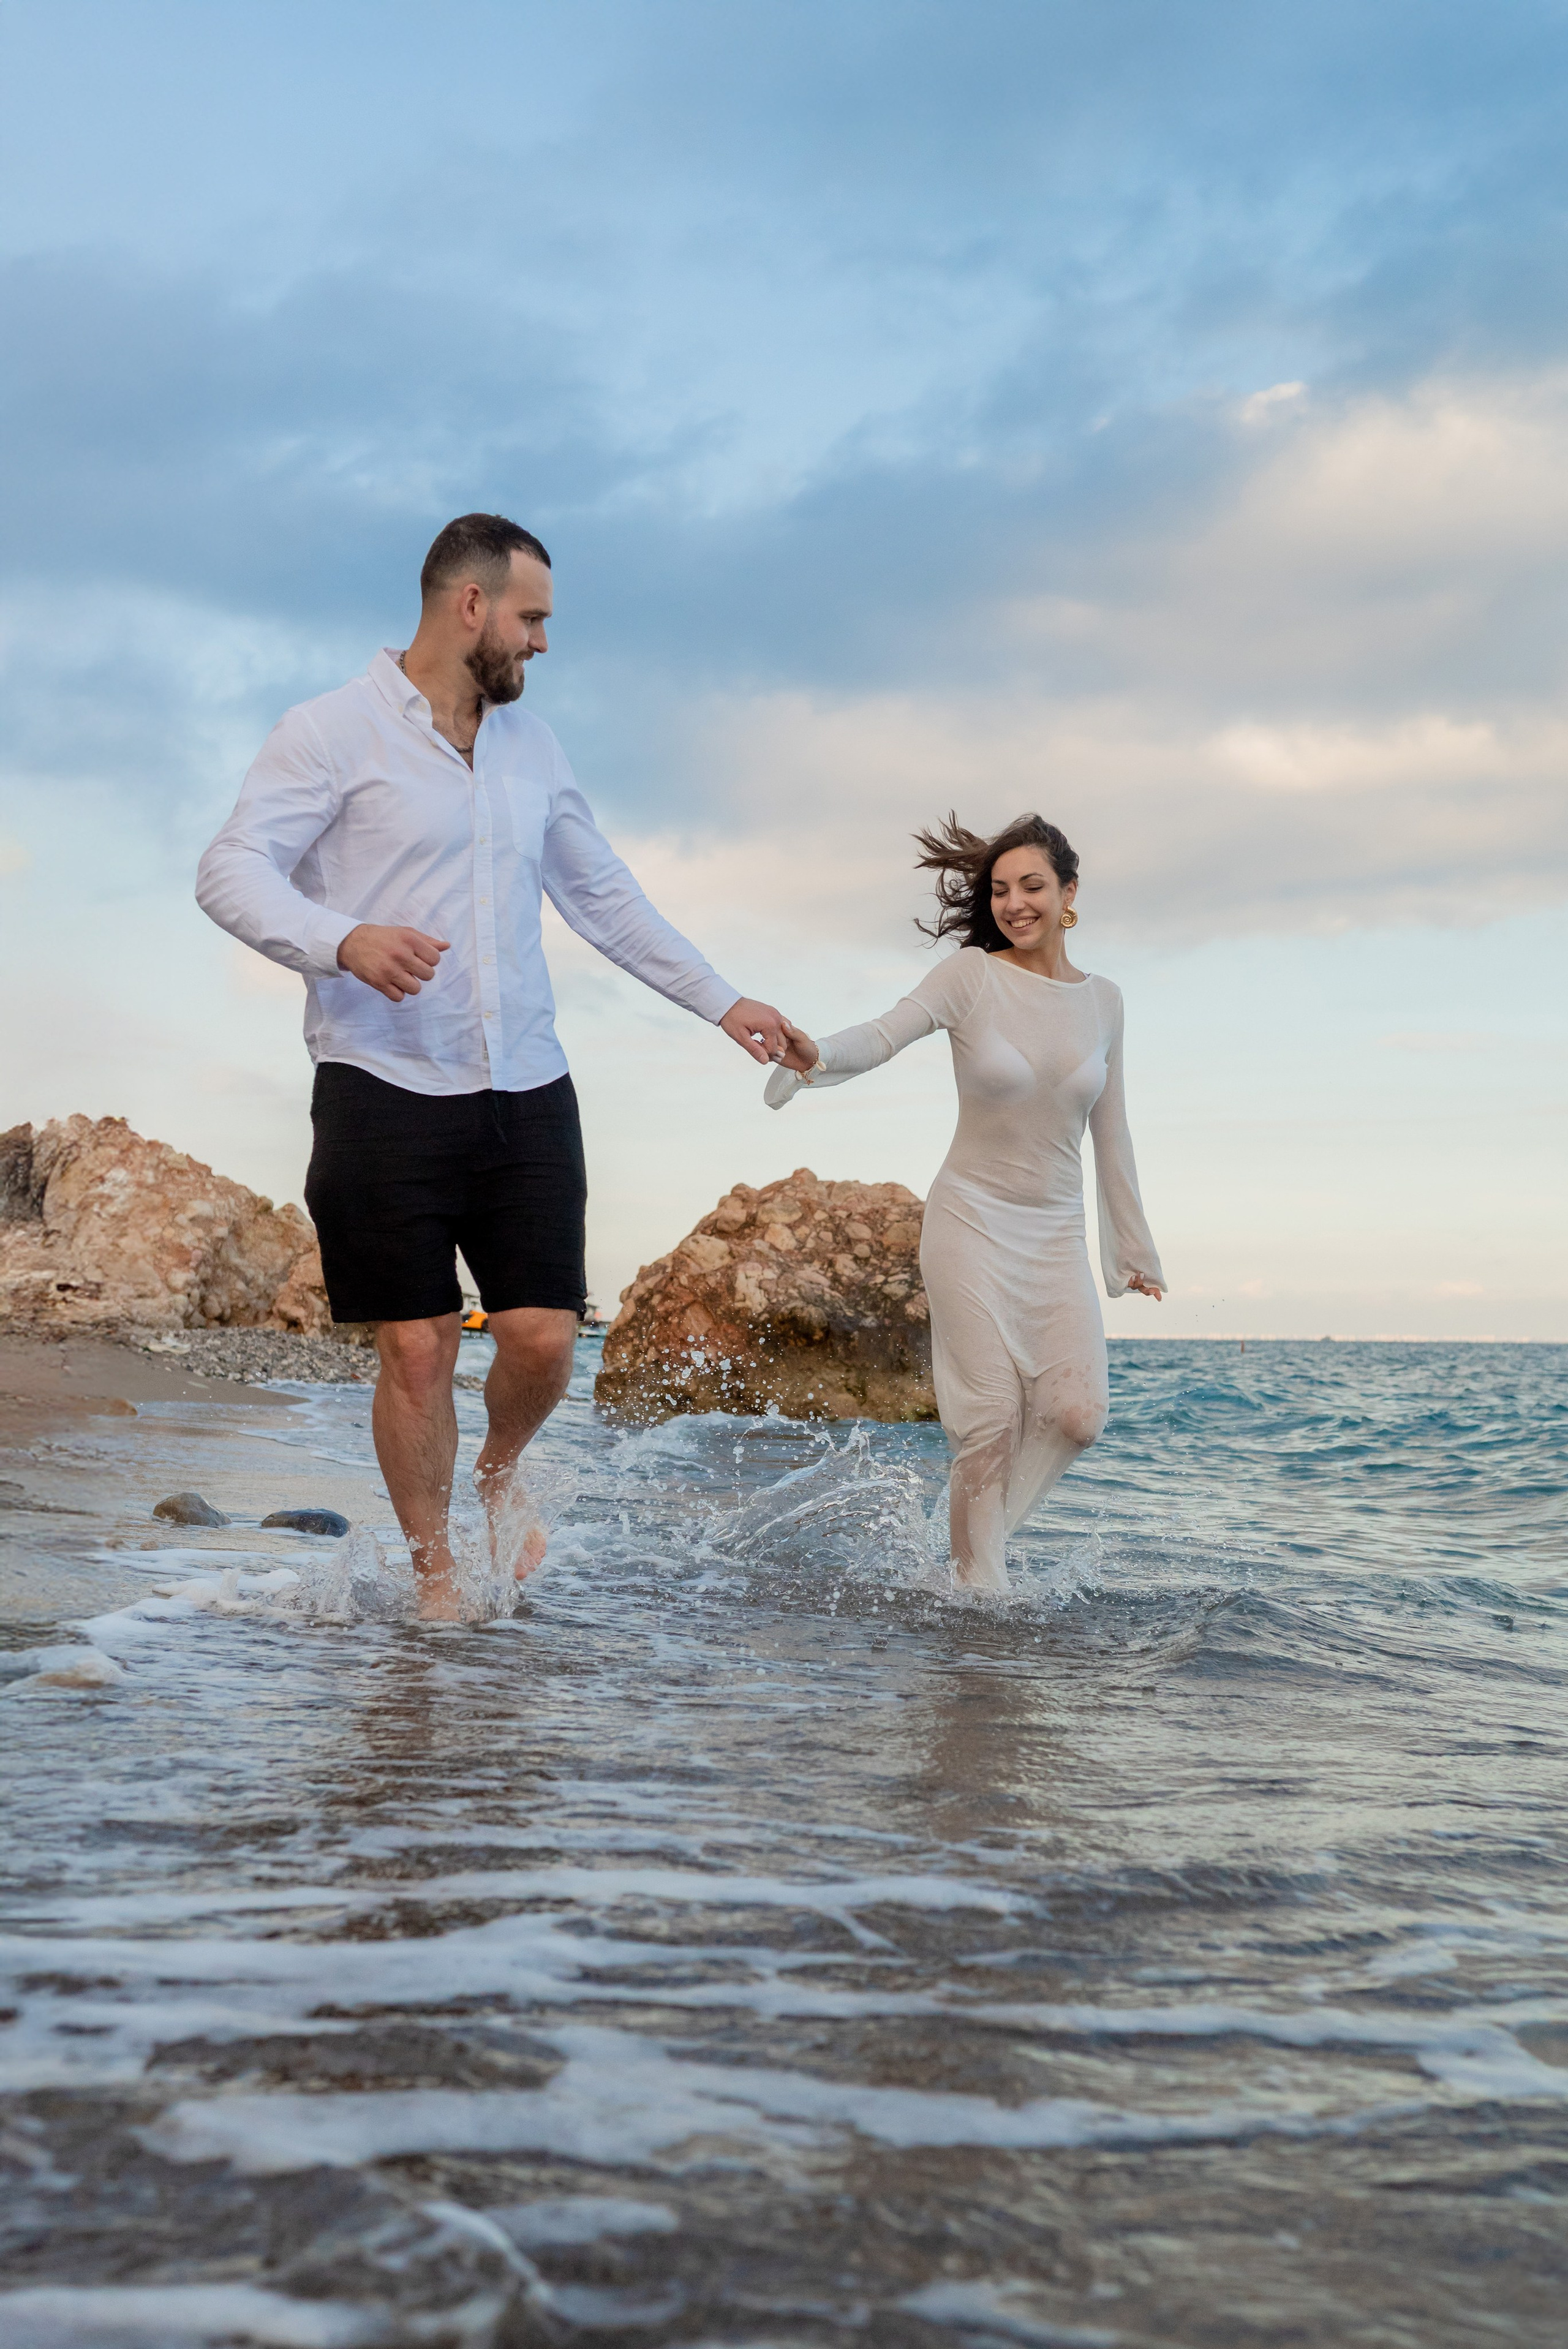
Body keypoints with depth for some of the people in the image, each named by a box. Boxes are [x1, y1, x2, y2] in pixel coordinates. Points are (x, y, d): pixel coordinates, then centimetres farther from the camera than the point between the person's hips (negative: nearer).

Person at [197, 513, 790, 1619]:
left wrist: (724, 1002, 23)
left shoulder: (532, 746, 15)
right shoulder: (334, 732, -3)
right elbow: (231, 871, -11)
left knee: (544, 1336, 0)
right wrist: (344, 940, -30)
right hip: (386, 1091, -5)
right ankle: (436, 1575, 18)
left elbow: (605, 896, 23)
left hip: (526, 1092, 5)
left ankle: (502, 1472, 33)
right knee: (418, 1350, -1)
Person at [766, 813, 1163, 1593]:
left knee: (1077, 1412, -10)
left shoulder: (1101, 1000, 6)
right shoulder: (972, 975, -7)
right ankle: (981, 1586, 6)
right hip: (973, 1220, -4)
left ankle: (980, 1533, 13)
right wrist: (817, 1055, -45)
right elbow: (882, 1035, -22)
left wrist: (1133, 1247, 18)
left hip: (1057, 1235, 4)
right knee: (991, 1421, -8)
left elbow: (1109, 1131, 13)